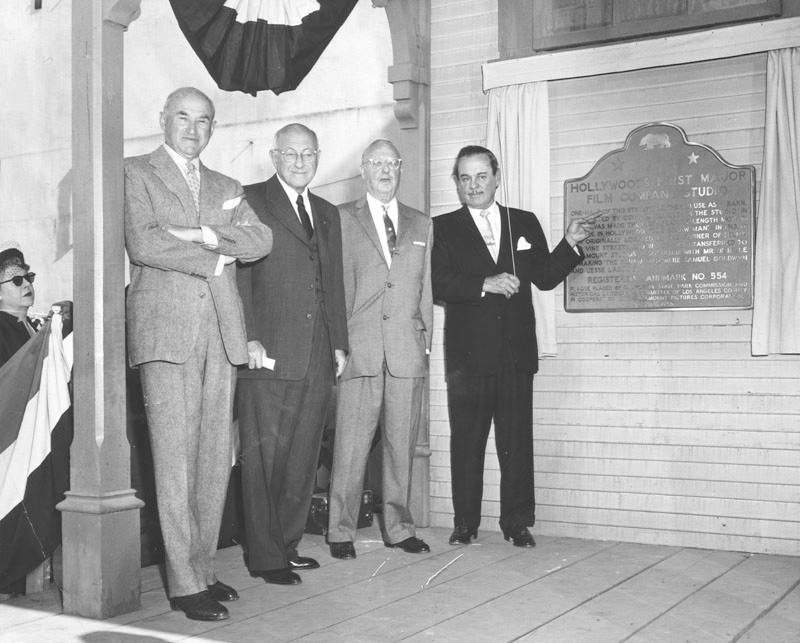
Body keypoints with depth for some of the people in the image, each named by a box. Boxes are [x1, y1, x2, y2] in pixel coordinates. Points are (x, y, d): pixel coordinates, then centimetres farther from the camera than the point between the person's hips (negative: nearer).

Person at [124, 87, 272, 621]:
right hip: (166, 330, -5)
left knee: (216, 457, 5)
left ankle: (203, 567, 15)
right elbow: (142, 243, -8)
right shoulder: (136, 173, 8)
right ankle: (184, 583, -1)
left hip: (222, 332, 5)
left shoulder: (226, 188, 23)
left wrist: (204, 233, -9)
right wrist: (215, 259, -3)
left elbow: (261, 240, 6)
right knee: (175, 458, -7)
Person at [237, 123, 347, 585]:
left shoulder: (328, 214, 21)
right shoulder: (251, 202, 1)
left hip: (317, 358, 6)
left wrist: (339, 344, 14)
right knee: (265, 456, -2)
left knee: (304, 457, 8)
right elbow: (239, 275, -6)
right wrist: (250, 338, -14)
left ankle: (289, 544, 19)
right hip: (269, 355, -6)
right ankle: (265, 556, 5)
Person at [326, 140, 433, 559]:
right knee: (350, 445, -3)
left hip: (408, 351, 3)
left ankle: (398, 527, 16)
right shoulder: (342, 219, 7)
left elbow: (426, 289, 17)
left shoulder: (422, 225, 18)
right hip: (358, 348, -3)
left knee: (402, 444, 6)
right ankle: (341, 531, 6)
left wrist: (427, 340, 10)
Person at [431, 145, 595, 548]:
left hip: (517, 351, 2)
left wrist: (570, 244, 3)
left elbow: (545, 277, 15)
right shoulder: (443, 228, 7)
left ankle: (517, 523, 12)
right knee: (466, 441, 3)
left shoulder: (525, 223, 15)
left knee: (518, 441, 3)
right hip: (468, 353, -2)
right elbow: (438, 285, -6)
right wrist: (485, 284, -16)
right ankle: (465, 524, 13)